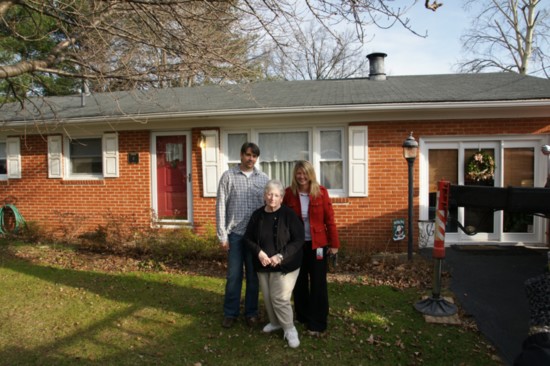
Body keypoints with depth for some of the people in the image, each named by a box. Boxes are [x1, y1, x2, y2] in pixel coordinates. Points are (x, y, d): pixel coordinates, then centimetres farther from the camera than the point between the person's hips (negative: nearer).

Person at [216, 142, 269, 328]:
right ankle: (230, 313, 22)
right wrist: (222, 235, -6)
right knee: (233, 275, 6)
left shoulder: (264, 179, 4)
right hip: (235, 234, -1)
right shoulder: (228, 176, -1)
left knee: (253, 275, 11)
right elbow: (221, 206, -3)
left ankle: (251, 312, 26)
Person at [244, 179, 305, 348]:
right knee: (267, 297, 13)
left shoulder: (289, 214, -13)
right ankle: (275, 322, 36)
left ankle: (290, 329, 11)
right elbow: (248, 238, 5)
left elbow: (298, 240, -13)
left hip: (285, 265, -5)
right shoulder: (257, 215, 0)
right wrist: (259, 252, -13)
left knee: (280, 298, -7)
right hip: (263, 265, 5)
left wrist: (281, 256, -20)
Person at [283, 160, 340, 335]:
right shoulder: (289, 193, -5)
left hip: (318, 244, -1)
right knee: (299, 283, 14)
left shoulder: (321, 191, -7)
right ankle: (303, 317, 31)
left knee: (318, 284, 4)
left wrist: (334, 243, -6)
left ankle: (317, 323, 17)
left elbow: (329, 219, -5)